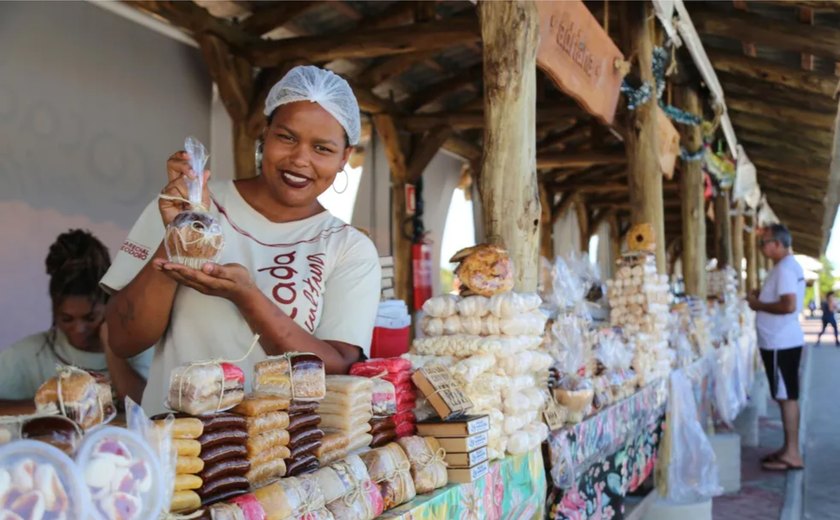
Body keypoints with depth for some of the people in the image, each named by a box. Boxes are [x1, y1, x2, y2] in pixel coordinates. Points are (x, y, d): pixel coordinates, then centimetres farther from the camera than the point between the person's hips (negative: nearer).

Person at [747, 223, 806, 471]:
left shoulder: (784, 268, -18)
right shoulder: (790, 266, 15)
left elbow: (789, 305, -27)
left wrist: (759, 305, -15)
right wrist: (762, 297, 9)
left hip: (781, 344, -10)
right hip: (783, 341, 10)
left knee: (787, 397, -5)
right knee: (787, 396, 13)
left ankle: (792, 455, 0)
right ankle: (789, 449, 20)